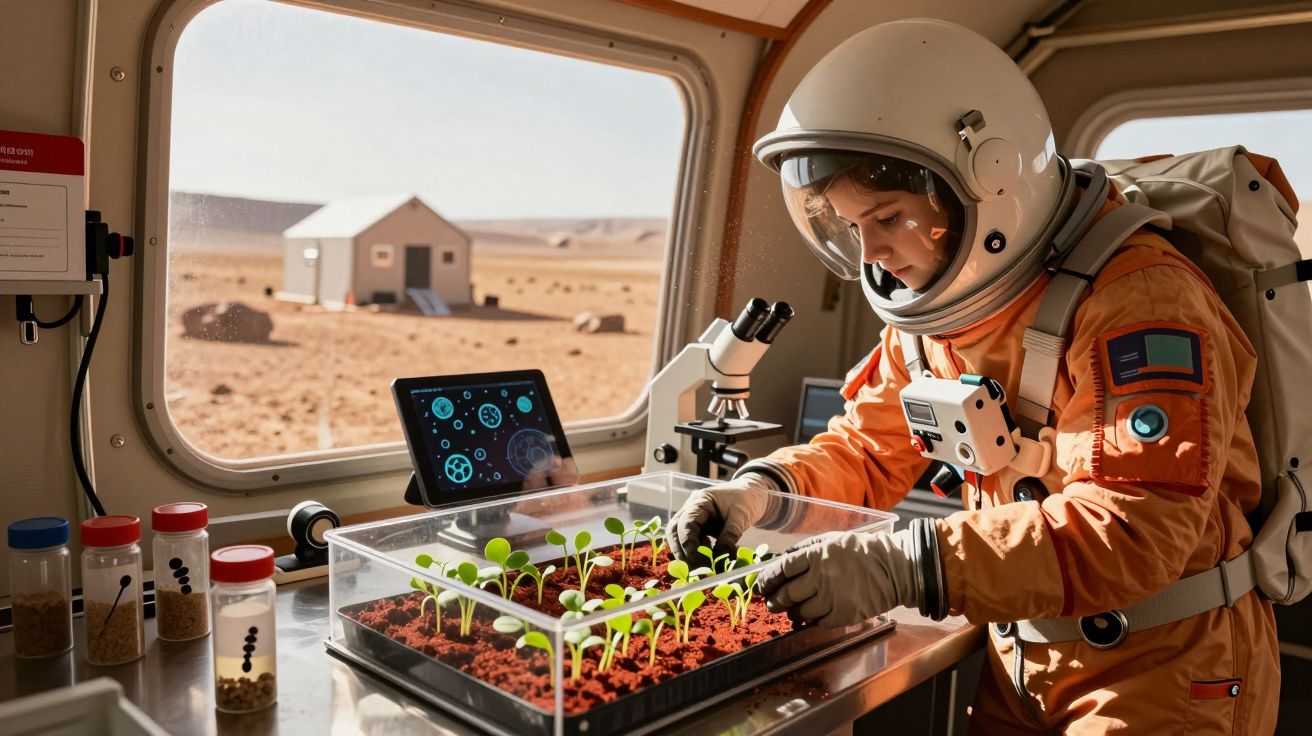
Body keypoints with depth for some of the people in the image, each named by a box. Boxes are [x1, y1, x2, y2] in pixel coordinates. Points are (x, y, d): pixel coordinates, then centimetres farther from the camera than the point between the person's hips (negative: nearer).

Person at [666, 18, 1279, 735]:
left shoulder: (1137, 299, -25)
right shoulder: (933, 308, -1)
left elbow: (1135, 526, -34)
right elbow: (868, 451, 6)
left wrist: (908, 566, -42)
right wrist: (764, 487, -15)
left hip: (1166, 666, -6)